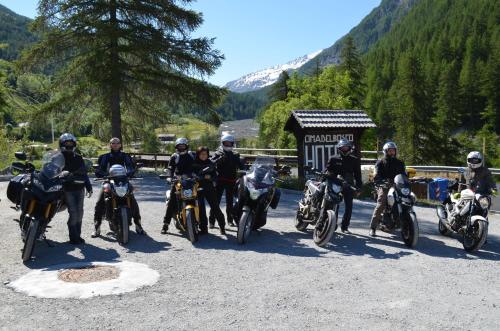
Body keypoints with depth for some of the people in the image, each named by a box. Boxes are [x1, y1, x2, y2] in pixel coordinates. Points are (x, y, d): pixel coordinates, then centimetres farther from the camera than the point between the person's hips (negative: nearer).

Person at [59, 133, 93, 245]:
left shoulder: (78, 157, 15)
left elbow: (84, 173, 18)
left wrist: (88, 186, 13)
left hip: (79, 188, 5)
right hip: (67, 189, -4)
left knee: (79, 213, 7)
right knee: (73, 212, -10)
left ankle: (78, 235, 17)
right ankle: (73, 237, -1)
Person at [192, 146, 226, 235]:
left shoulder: (211, 163, 9)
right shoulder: (194, 164, 3)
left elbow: (215, 176, 6)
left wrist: (210, 177, -14)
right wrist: (204, 177, -19)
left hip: (210, 188, 1)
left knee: (215, 207, -3)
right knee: (201, 208, 0)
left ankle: (222, 226, 9)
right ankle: (203, 228, 11)